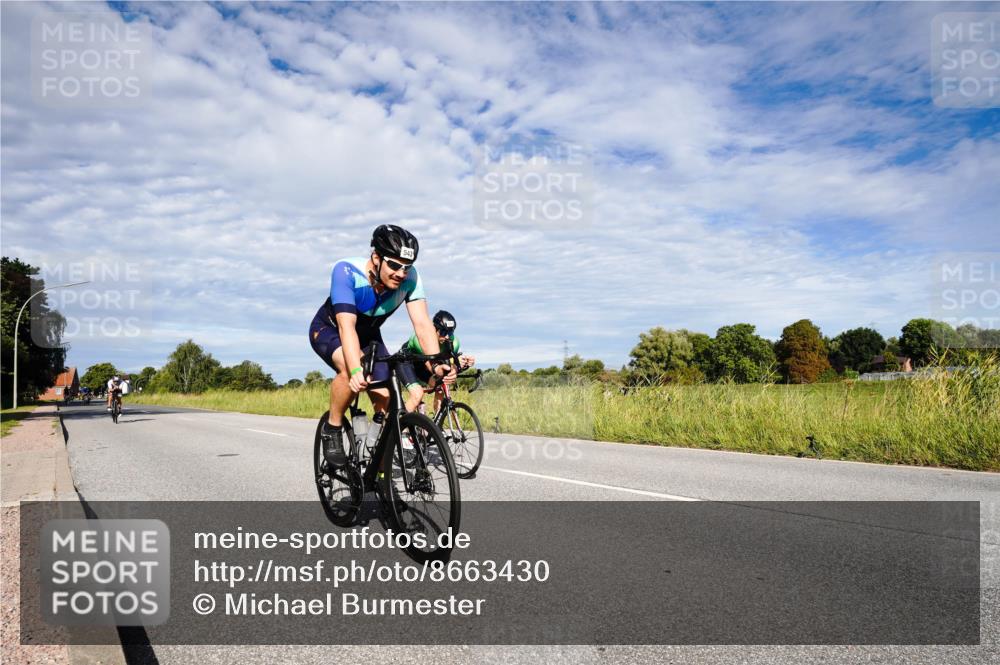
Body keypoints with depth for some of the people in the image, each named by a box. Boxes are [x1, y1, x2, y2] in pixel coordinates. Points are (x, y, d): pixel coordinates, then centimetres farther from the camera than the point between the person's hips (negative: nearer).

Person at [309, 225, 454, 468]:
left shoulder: (409, 277, -26)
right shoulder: (346, 271, -37)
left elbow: (422, 323, -33)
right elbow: (346, 326, -46)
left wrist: (436, 364, -49)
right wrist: (356, 371, -61)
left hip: (368, 335, 4)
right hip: (329, 330, -4)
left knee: (387, 405, -11)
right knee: (353, 370, -38)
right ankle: (332, 428, -12)